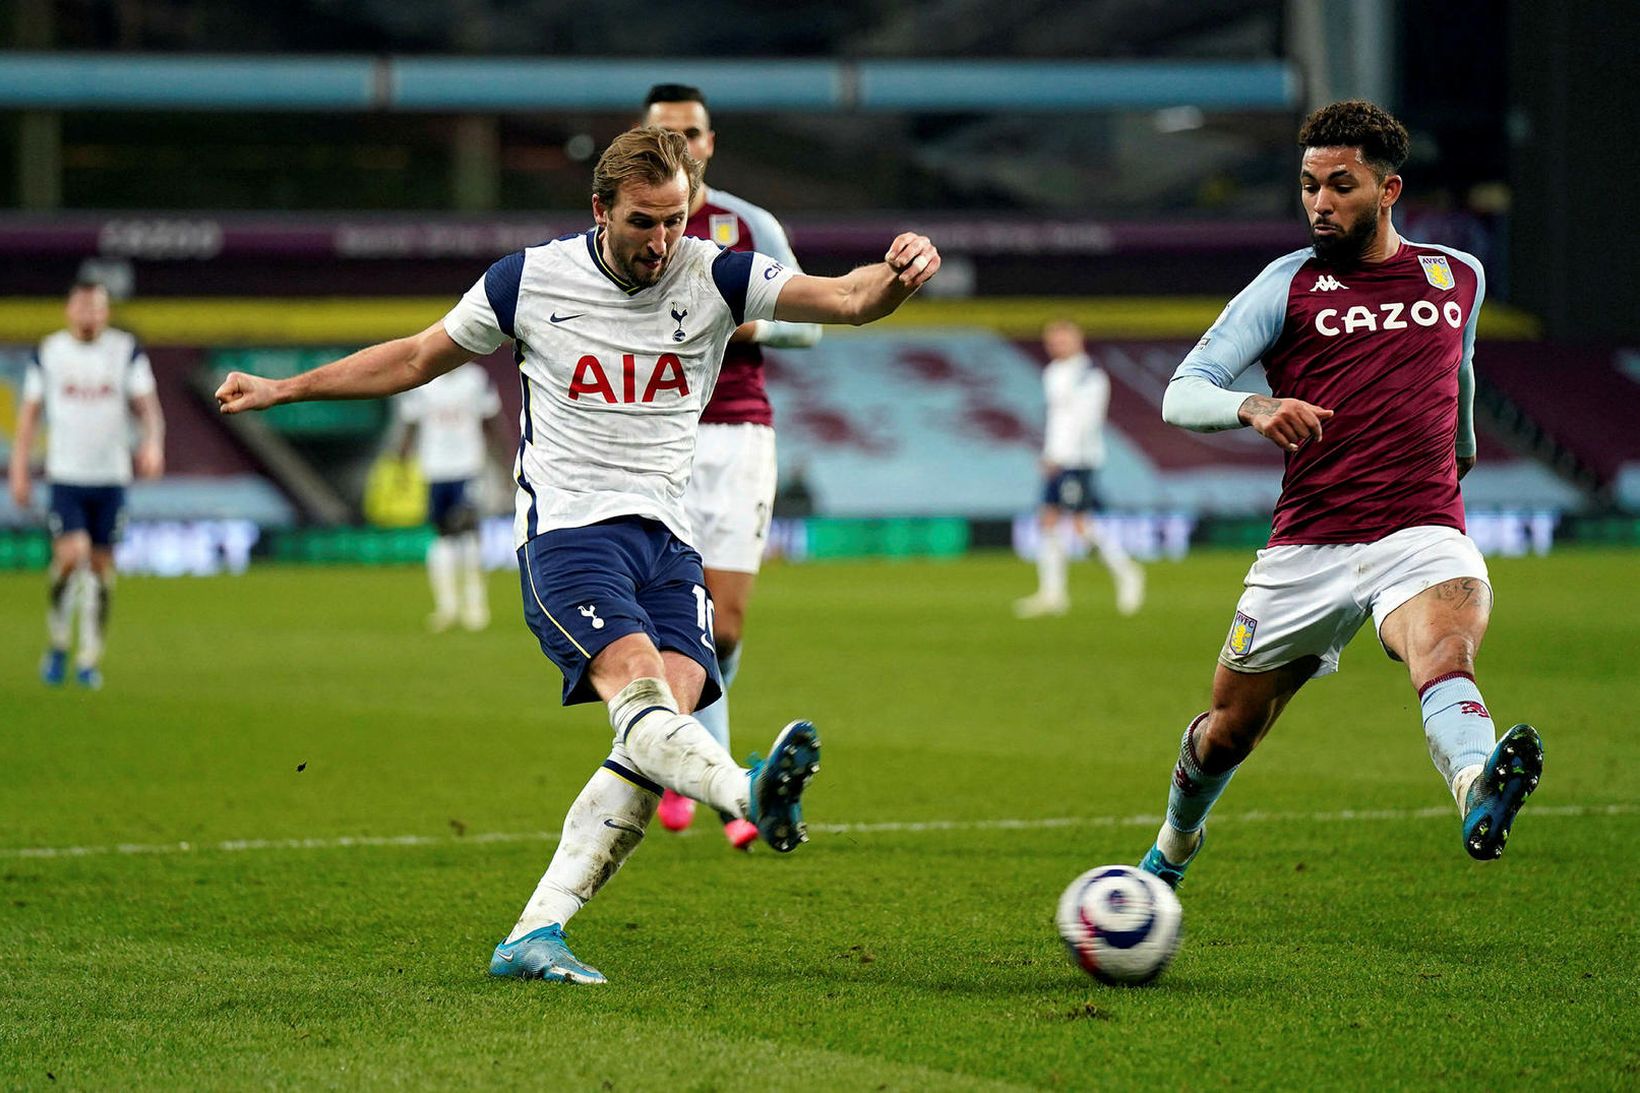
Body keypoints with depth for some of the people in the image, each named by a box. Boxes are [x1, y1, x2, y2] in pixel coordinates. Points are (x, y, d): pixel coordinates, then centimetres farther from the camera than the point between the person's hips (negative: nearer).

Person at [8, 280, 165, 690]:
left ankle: (90, 658, 14)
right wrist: (19, 470, 2)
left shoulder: (127, 351, 2)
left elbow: (146, 404, 1)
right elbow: (29, 413, 7)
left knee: (101, 565, 4)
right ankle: (57, 643, 3)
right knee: (70, 554, -17)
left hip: (111, 476, 1)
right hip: (65, 475, -1)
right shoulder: (48, 353, 2)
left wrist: (153, 442, -19)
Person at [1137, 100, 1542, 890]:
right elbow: (1181, 395, -5)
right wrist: (1255, 409, -25)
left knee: (1445, 652, -34)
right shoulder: (1289, 284, 2)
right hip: (1307, 546, 1)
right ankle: (1172, 849, 44)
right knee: (1231, 727, 12)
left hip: (1421, 530, 0)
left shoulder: (1458, 277, 12)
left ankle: (1478, 794, -65)